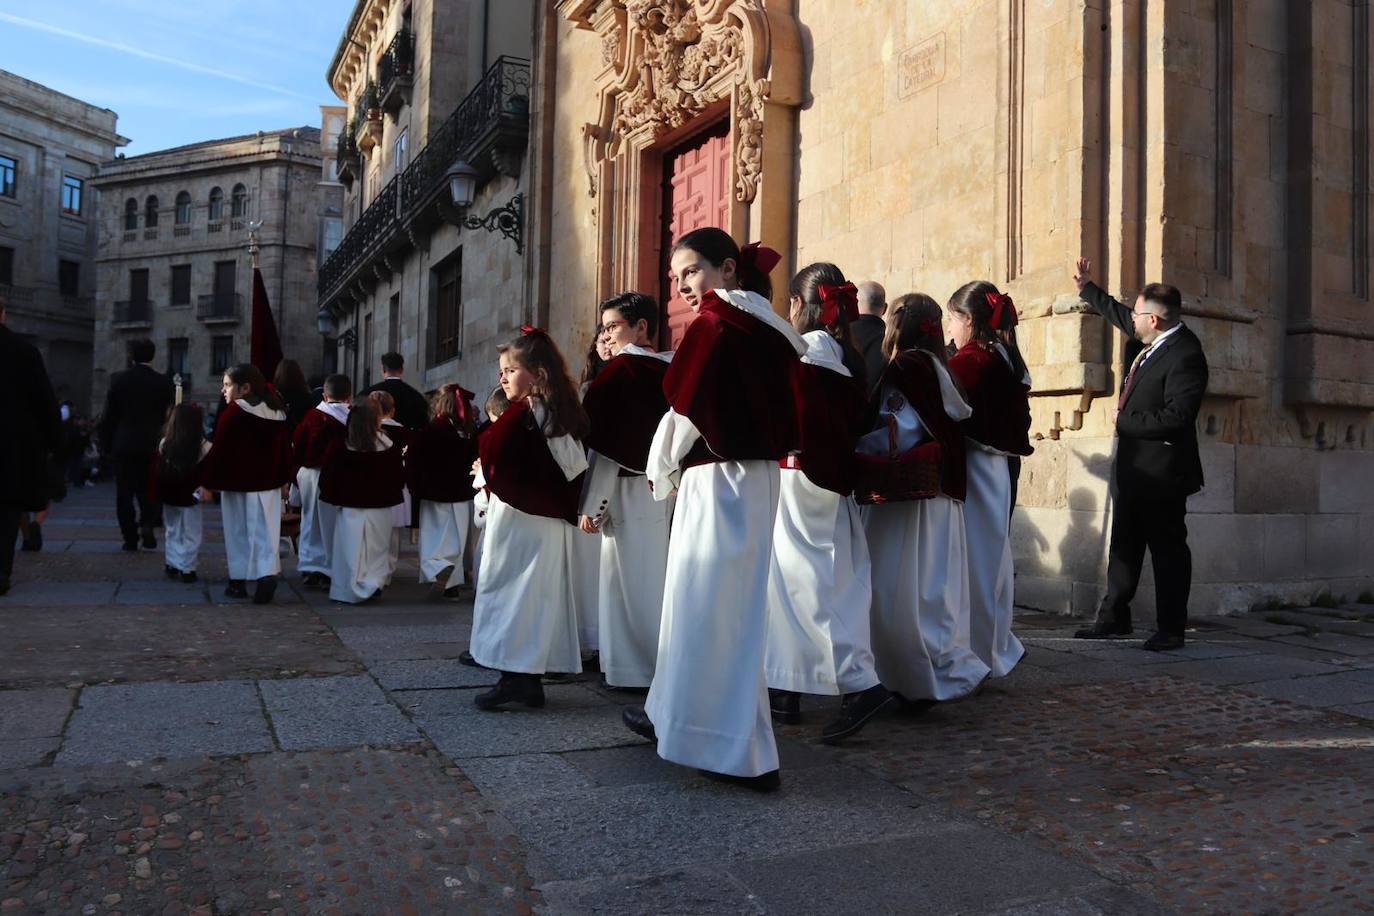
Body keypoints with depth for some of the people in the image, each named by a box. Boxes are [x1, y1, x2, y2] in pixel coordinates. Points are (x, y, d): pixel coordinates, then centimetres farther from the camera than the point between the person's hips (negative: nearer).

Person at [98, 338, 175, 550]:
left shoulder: (118, 380, -3)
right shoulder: (164, 382, -3)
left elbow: (109, 416, 0)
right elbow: (170, 415, 1)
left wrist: (106, 444, 8)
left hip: (124, 444, 0)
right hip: (153, 445, 0)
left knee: (125, 493, 7)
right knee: (149, 489, 14)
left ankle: (130, 538, 6)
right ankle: (148, 523, -9)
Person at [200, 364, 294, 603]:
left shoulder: (232, 413, -14)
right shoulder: (276, 413, 5)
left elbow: (219, 452, -14)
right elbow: (285, 449, 10)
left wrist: (207, 482, -7)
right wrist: (282, 478, 18)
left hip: (237, 485, -4)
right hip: (269, 483, 4)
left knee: (238, 533, 8)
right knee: (264, 531, 3)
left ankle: (238, 581, 15)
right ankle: (268, 572, -15)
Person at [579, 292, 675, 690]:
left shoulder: (619, 370, -9)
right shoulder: (671, 371, 8)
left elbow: (602, 442, -13)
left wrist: (590, 502, -11)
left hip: (629, 491, -7)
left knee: (628, 579, 1)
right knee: (659, 579, 12)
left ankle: (633, 668, 6)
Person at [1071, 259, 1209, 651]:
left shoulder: (1184, 355, -21)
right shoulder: (1159, 339, 6)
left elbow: (1176, 417, -28)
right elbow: (1118, 315, 25)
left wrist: (1124, 420, -16)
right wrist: (1087, 288, 33)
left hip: (1161, 473, -10)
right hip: (1133, 470, 10)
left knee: (1168, 551, 3)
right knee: (1123, 546, 16)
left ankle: (1170, 629, 14)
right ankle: (1114, 617, 28)